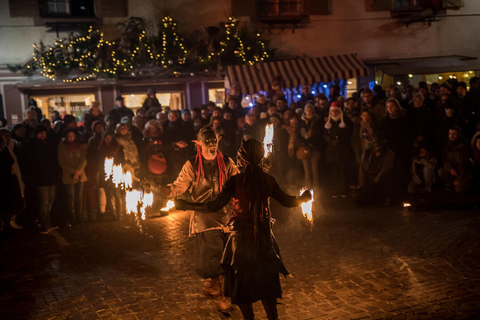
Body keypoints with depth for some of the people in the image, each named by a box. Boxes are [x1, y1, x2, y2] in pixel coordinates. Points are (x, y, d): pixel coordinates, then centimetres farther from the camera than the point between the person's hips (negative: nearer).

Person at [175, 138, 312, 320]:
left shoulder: (235, 181, -15)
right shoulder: (268, 180, -3)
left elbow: (215, 206, -19)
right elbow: (287, 201, 8)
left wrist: (186, 206, -12)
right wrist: (304, 197, 28)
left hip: (242, 238, -4)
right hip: (264, 237, 4)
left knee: (241, 284, 13)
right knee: (266, 281, 17)